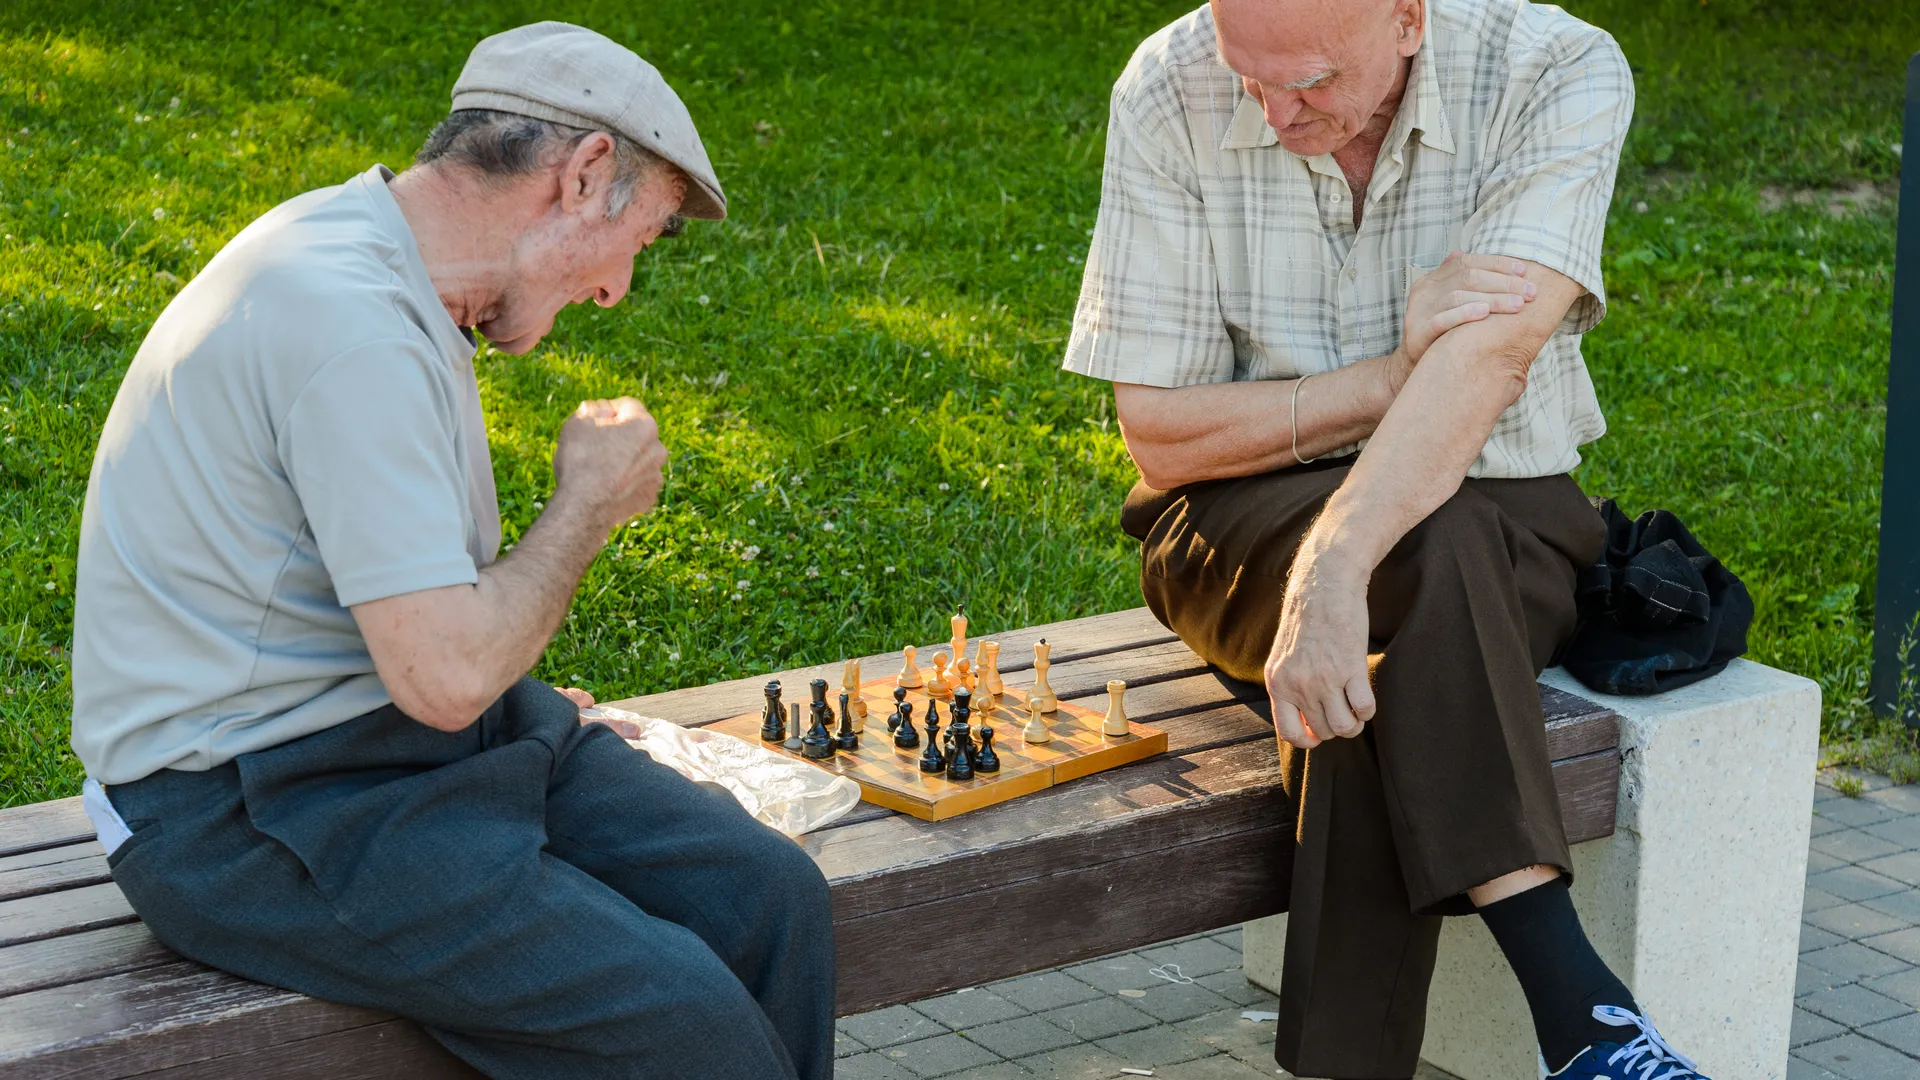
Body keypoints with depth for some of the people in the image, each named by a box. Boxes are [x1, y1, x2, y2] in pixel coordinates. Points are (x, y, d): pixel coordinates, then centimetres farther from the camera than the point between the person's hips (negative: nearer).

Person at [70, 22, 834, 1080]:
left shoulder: (376, 264, 10)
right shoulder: (350, 326, -24)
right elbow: (447, 675, -27)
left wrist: (521, 701, 13)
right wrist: (588, 504, -11)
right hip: (245, 816, -10)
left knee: (766, 893, -4)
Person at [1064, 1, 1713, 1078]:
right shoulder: (1170, 92, -11)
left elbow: (1489, 355, -31)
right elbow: (1162, 441, -10)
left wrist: (1334, 569, -44)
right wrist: (1399, 374, -22)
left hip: (1501, 516, 0)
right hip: (1247, 519, 0)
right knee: (1427, 554, -35)